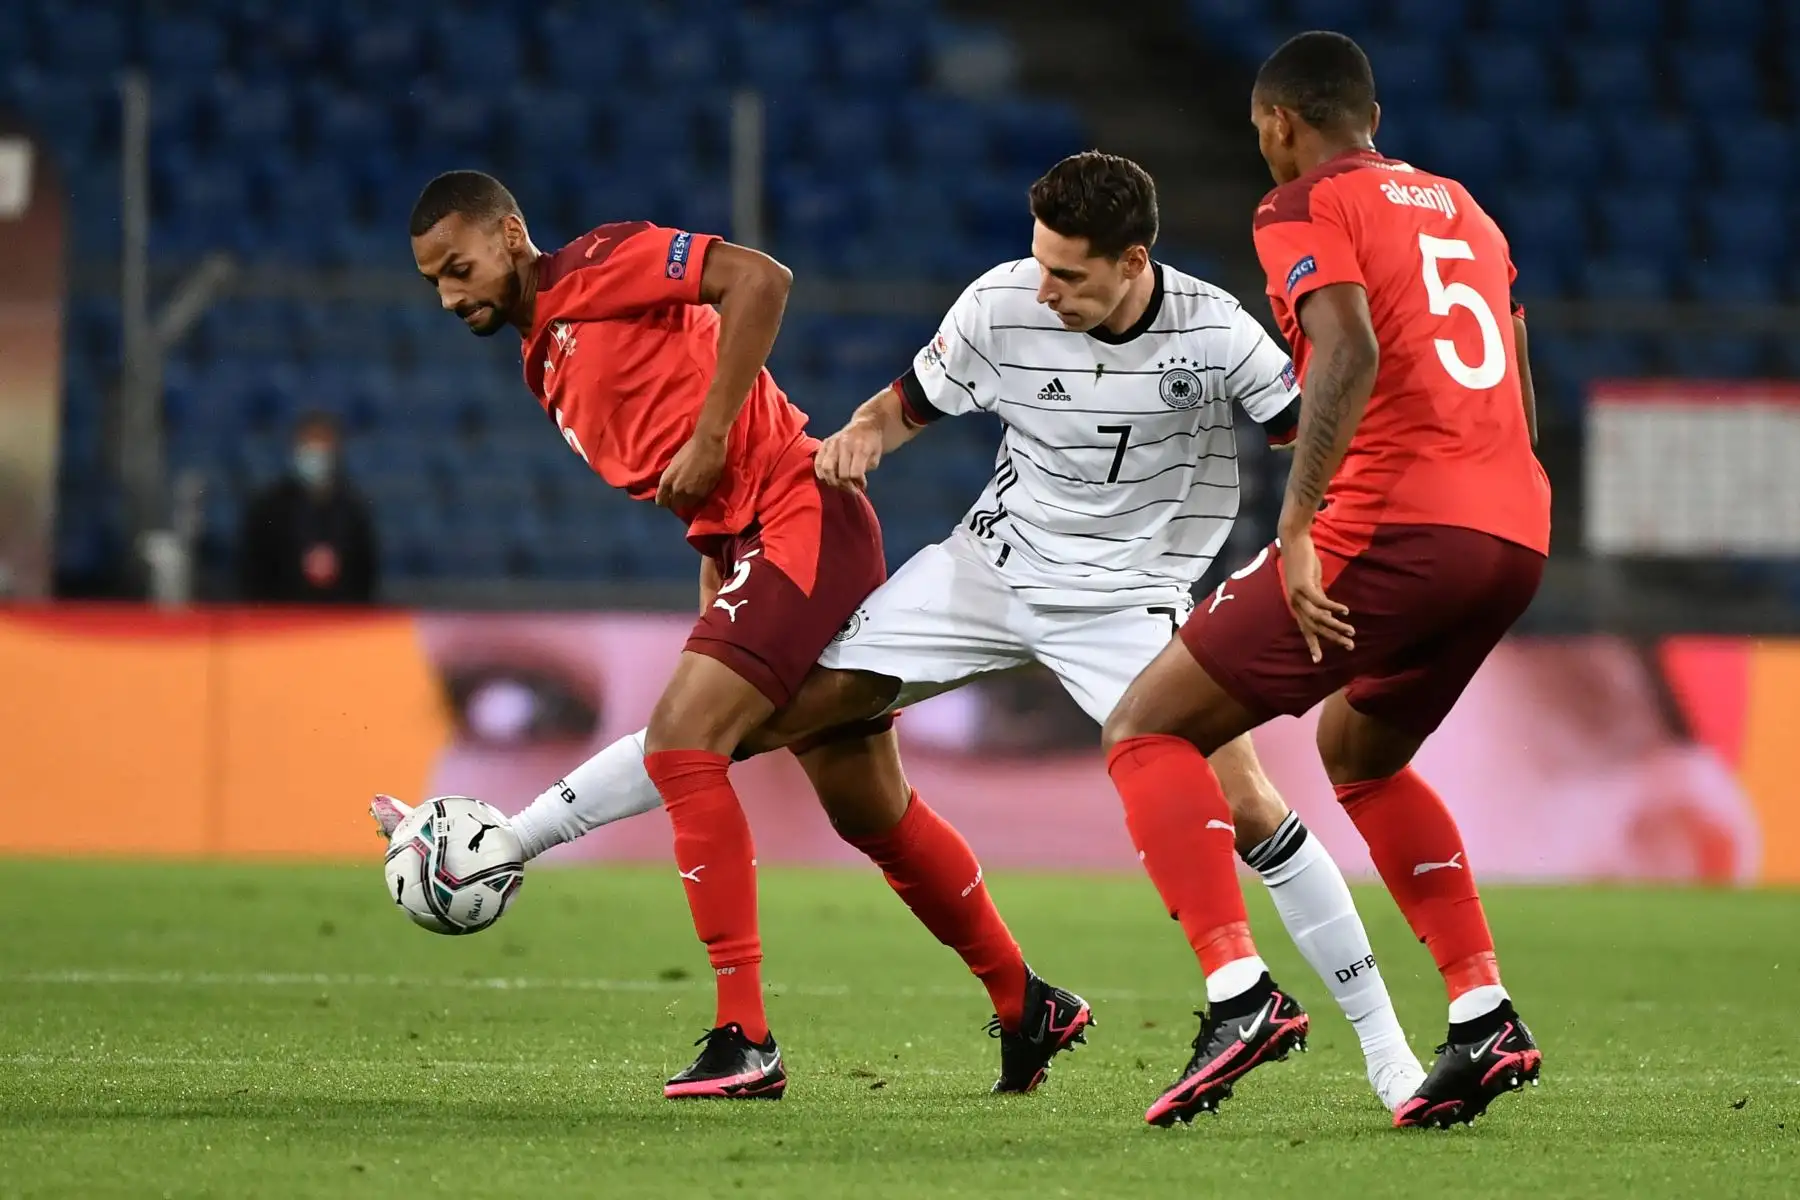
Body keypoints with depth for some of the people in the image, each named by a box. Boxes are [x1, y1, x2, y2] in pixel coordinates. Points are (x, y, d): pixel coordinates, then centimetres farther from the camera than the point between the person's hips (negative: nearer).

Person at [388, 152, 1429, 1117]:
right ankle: (515, 839, 0)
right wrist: (864, 434, -16)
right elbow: (914, 398, 5)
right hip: (995, 563, 2)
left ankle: (1383, 1045, -5)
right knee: (777, 707, -6)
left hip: (1128, 600, -2)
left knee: (1244, 804, -19)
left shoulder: (1209, 332, -18)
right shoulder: (1002, 305, -13)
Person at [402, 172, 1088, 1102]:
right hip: (744, 541, 10)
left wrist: (711, 435, -19)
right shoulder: (545, 366, 20)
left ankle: (746, 1040, -19)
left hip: (802, 517, -10)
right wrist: (713, 625, 14)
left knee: (680, 741, -19)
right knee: (867, 805, 13)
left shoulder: (595, 267, -6)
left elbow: (759, 280, -19)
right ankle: (1026, 1007, 26)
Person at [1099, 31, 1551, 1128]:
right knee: (1358, 751, 32)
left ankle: (1239, 989, -18)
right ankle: (1485, 1022, 19)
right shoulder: (1460, 207, 24)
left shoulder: (1308, 207, 2)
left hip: (1393, 526, -8)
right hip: (1517, 534, 8)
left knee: (1149, 730, 1)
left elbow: (1353, 350, -17)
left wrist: (1297, 527, -24)